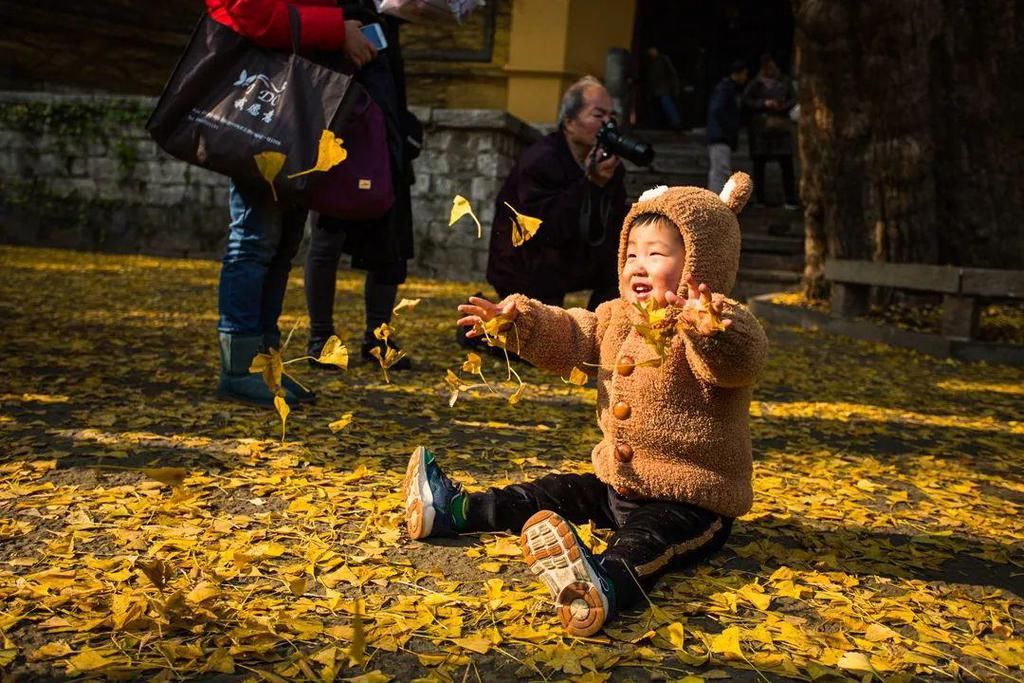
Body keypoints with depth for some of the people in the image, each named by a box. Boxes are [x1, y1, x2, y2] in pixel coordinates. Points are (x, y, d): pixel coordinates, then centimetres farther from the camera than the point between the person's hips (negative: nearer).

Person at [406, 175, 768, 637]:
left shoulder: (722, 327, -16)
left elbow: (742, 357, -38)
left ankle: (605, 586, -64)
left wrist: (710, 329, -59)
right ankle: (455, 511, 19)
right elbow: (568, 339, 17)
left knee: (645, 541, -36)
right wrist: (522, 321, 1)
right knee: (555, 493, 12)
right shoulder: (616, 318, 8)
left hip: (690, 501, -8)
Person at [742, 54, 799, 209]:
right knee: (759, 163, 3)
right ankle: (760, 199, 12)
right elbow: (745, 100, -3)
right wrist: (764, 104, -15)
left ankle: (790, 199, -1)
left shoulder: (784, 82, 8)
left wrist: (785, 105, -8)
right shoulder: (755, 84, 2)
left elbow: (793, 98, 14)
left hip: (781, 126, 1)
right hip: (760, 126, -1)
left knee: (787, 163, -4)